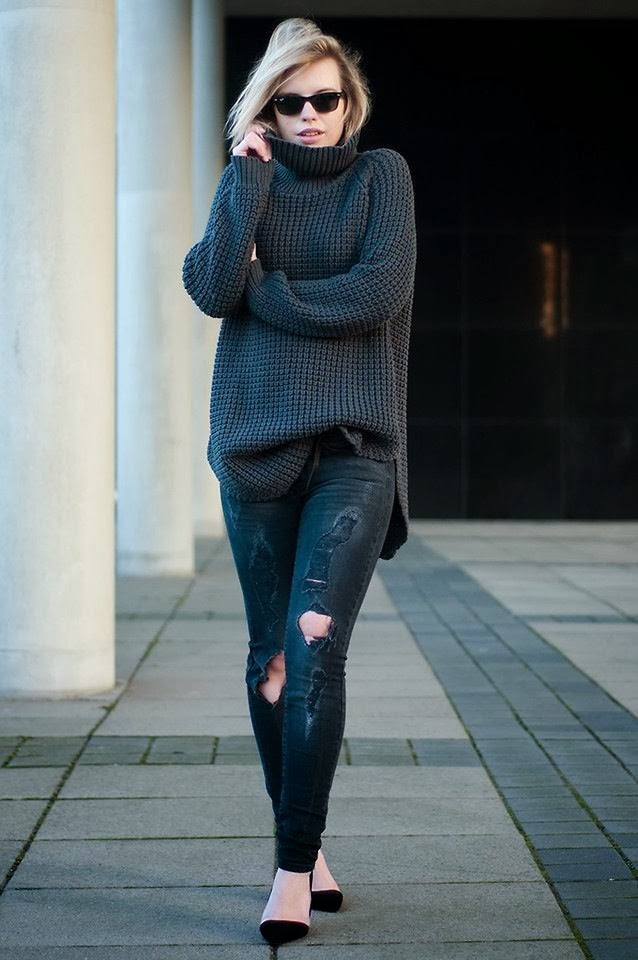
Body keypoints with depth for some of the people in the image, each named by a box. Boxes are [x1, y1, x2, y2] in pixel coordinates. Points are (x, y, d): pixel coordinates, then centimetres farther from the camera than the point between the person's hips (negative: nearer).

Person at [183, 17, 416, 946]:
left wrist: (260, 293, -5)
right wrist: (249, 170, -6)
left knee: (315, 648, -15)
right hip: (257, 446, 3)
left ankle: (294, 869, -12)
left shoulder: (381, 175, 5)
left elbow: (380, 291, -11)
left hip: (353, 449, -3)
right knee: (270, 657, 7)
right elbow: (214, 288, -8)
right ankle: (305, 847, 20)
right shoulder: (251, 183, 10)